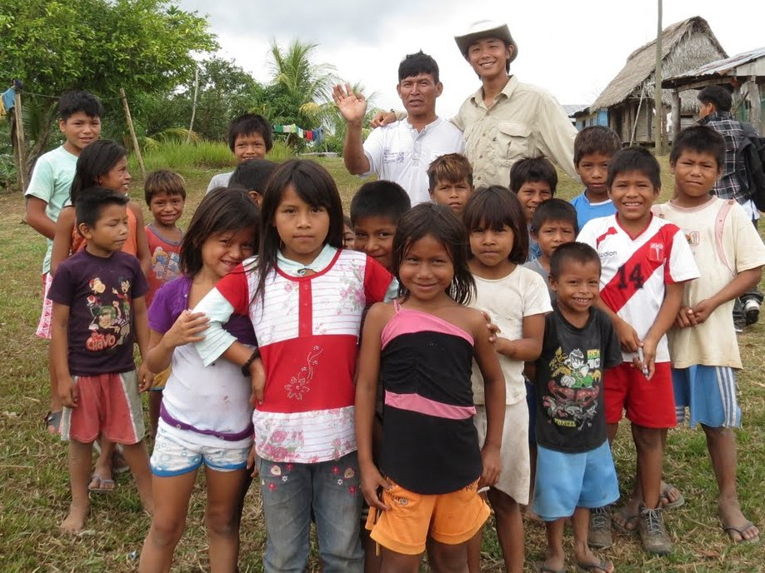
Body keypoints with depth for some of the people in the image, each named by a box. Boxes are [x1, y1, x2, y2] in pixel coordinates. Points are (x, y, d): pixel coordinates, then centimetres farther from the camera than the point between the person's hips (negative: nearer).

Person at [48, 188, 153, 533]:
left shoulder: (129, 265, -4)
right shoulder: (70, 270, -14)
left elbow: (140, 314, 5)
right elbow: (58, 324, -9)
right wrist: (62, 376, -9)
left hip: (121, 369, 2)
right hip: (82, 372, -2)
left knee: (132, 437, 13)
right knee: (81, 439, 15)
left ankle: (149, 496, 31)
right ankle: (79, 503, 33)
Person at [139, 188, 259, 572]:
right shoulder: (173, 294, -9)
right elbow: (154, 364, 2)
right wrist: (171, 339, -19)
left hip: (234, 430, 0)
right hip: (178, 426, 0)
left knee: (223, 521, 19)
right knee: (166, 525, 15)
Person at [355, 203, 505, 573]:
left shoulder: (472, 321, -2)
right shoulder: (382, 316, -7)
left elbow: (494, 381, 12)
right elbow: (365, 388, -3)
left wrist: (493, 447, 11)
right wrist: (365, 463, -3)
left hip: (459, 462, 2)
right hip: (402, 463, -2)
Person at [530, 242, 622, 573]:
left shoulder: (602, 323, -7)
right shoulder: (546, 323, -23)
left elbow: (604, 367, 4)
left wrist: (585, 392, -1)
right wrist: (551, 387, -19)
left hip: (593, 429, 4)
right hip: (554, 431, -4)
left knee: (585, 494, 23)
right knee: (556, 497, 14)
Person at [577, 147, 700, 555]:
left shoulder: (669, 236, -1)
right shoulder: (595, 231, -4)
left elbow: (674, 293, -1)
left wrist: (652, 340, -11)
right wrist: (618, 325, -14)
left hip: (652, 351, 1)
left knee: (650, 433, 10)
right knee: (601, 432, 6)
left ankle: (649, 512, 26)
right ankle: (598, 508, 22)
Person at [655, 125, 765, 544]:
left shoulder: (730, 214, 0)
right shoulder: (657, 217, 4)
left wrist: (711, 304, -13)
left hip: (712, 334, -1)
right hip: (661, 332, 2)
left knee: (718, 420, 6)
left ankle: (728, 501, 20)